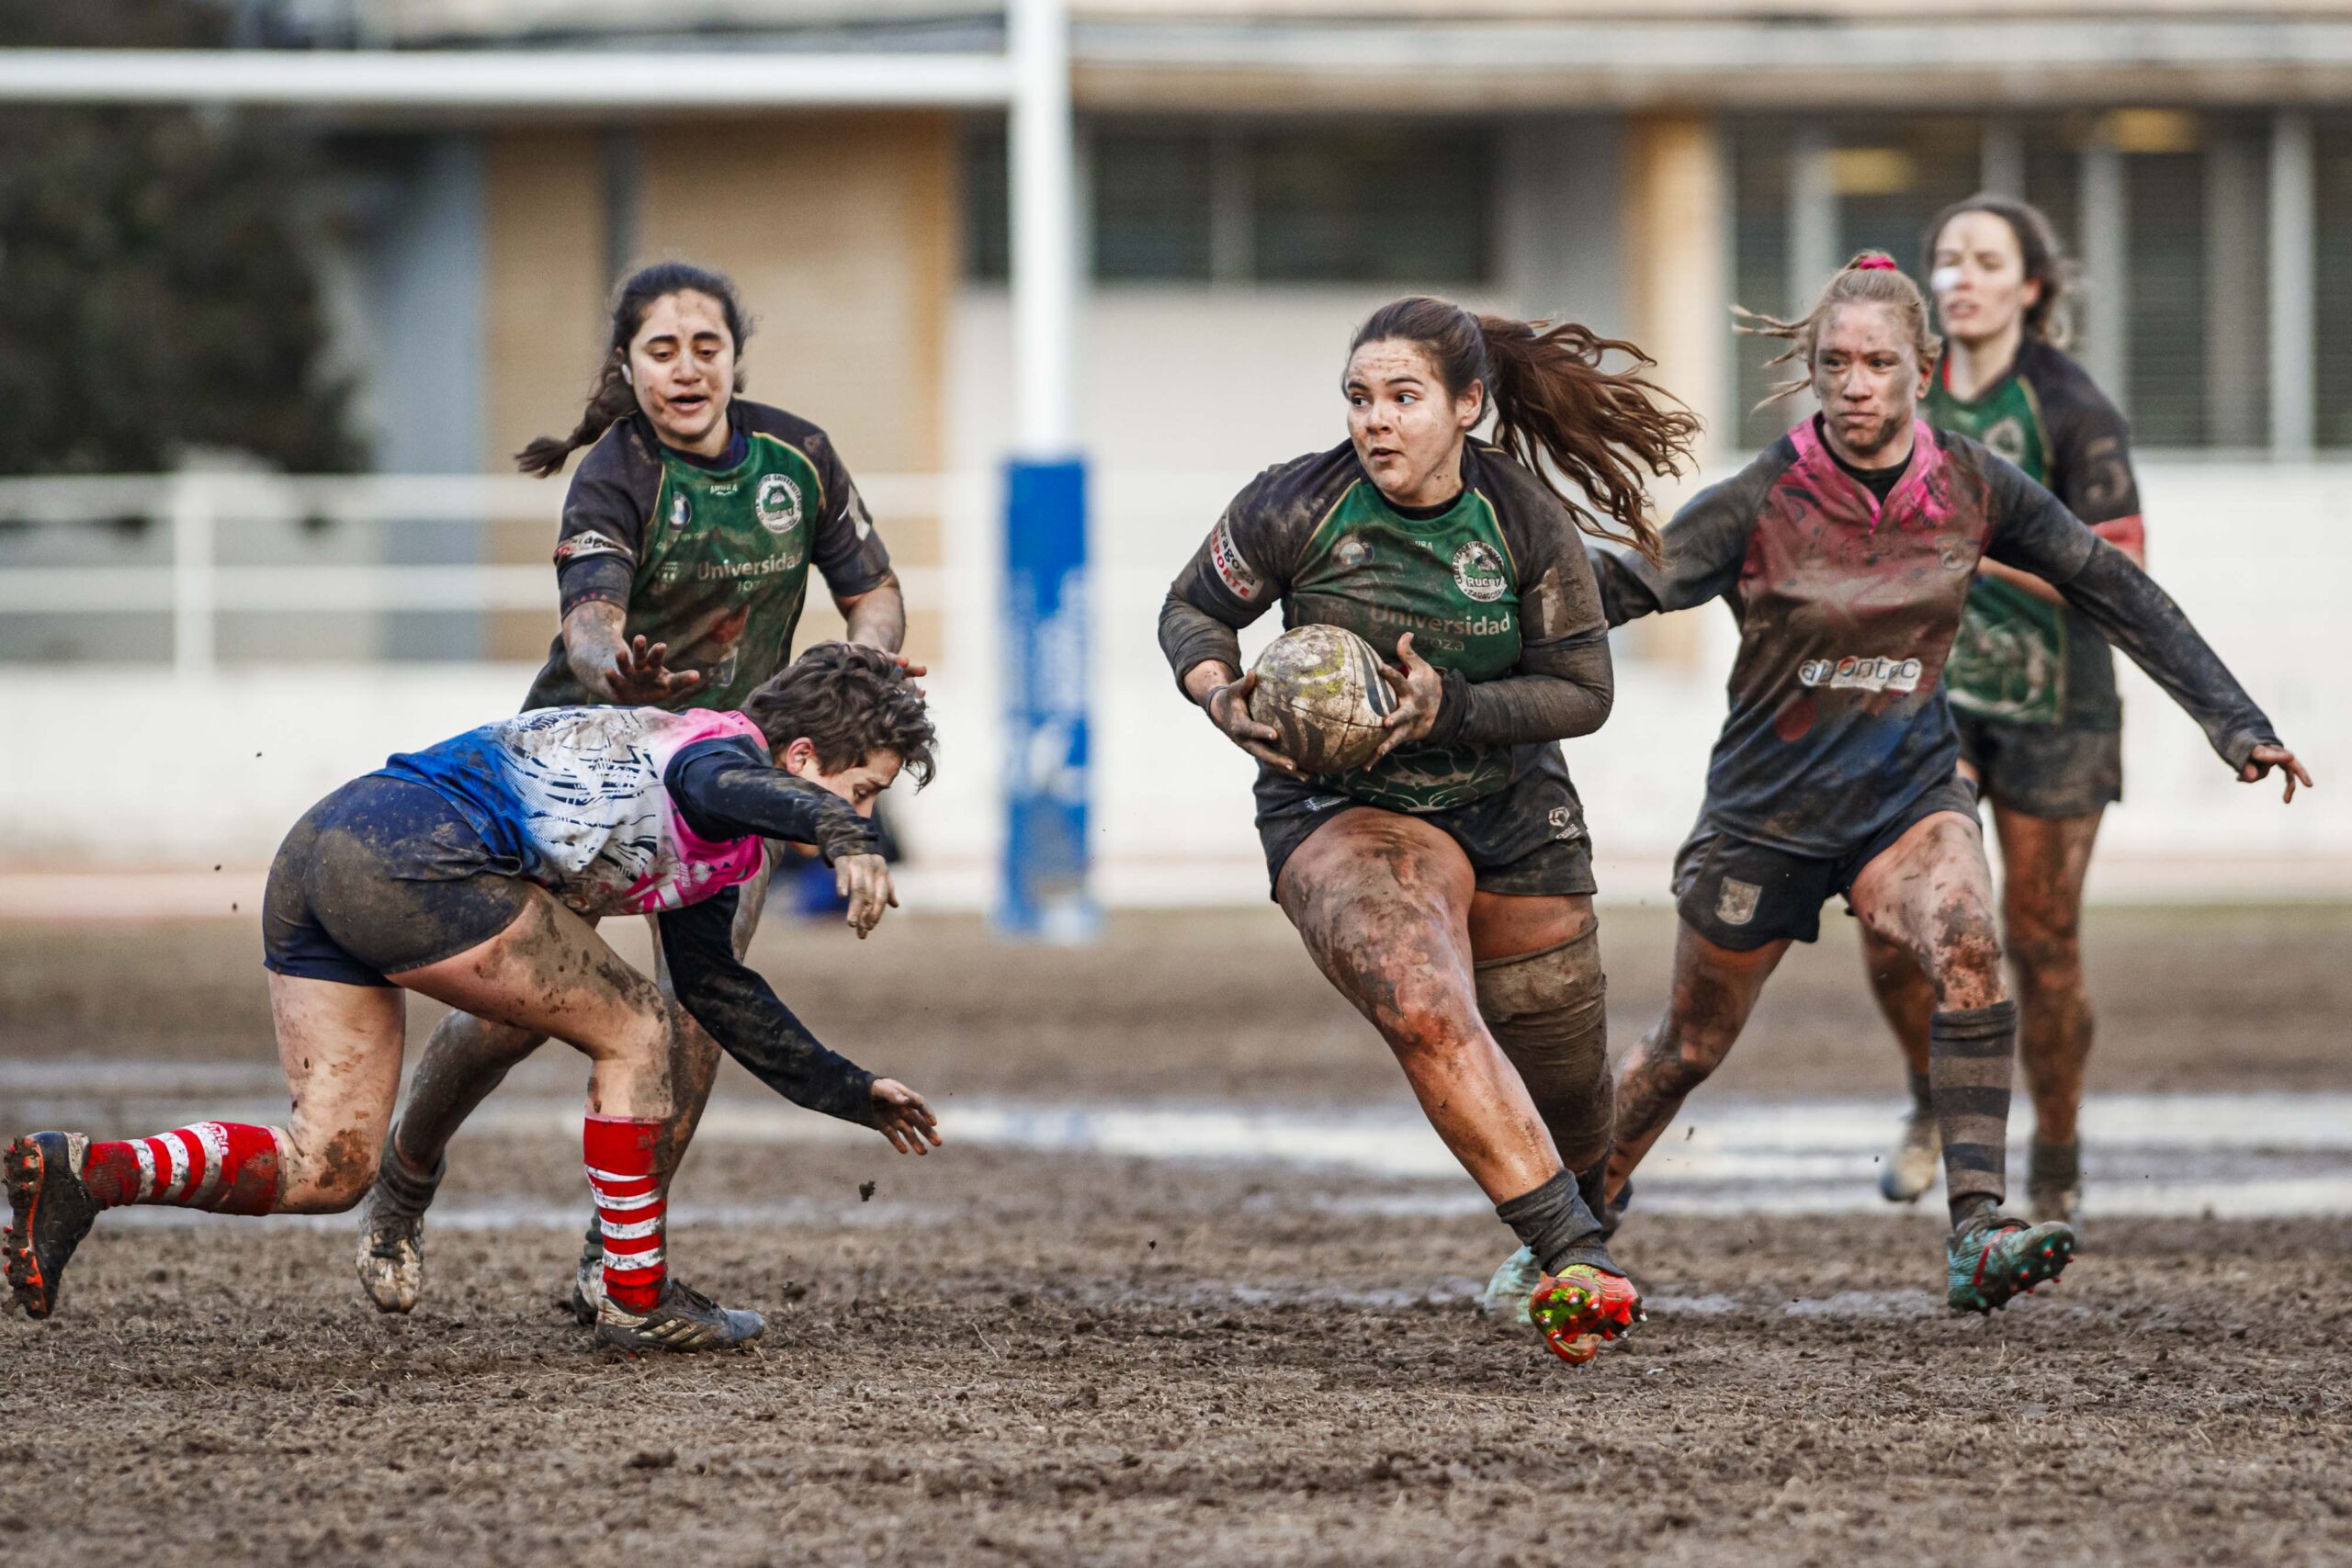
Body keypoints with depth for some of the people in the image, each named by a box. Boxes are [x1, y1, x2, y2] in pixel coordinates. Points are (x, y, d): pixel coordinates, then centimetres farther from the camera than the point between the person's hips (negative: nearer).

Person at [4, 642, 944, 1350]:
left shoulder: (719, 855, 28)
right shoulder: (728, 749, 1)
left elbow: (717, 991, 42)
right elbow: (725, 787, -26)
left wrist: (853, 1096, 45)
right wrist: (838, 834, -44)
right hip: (414, 858, -9)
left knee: (325, 1171, 7)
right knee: (630, 1030, 3)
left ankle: (82, 1174, -9)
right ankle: (637, 1302, 10)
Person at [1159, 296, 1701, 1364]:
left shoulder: (1527, 521, -11)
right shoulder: (1297, 507, -14)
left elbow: (1580, 691, -6)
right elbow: (1193, 610, 2)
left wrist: (1451, 707, -22)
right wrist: (1222, 696, -19)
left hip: (1512, 819, 2)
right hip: (1340, 810, -2)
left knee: (1564, 1096, 14)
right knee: (1423, 1007, -34)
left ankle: (1580, 1202, 51)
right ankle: (1573, 1255, -33)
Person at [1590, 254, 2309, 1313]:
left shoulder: (1972, 488, -7)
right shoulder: (1761, 503, -16)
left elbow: (2113, 590, 1)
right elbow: (1617, 588, -20)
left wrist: (2233, 721, 0)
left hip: (1911, 790, 1)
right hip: (1767, 810, -1)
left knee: (1967, 949, -29)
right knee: (1692, 1046, 12)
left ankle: (1976, 1236, -36)